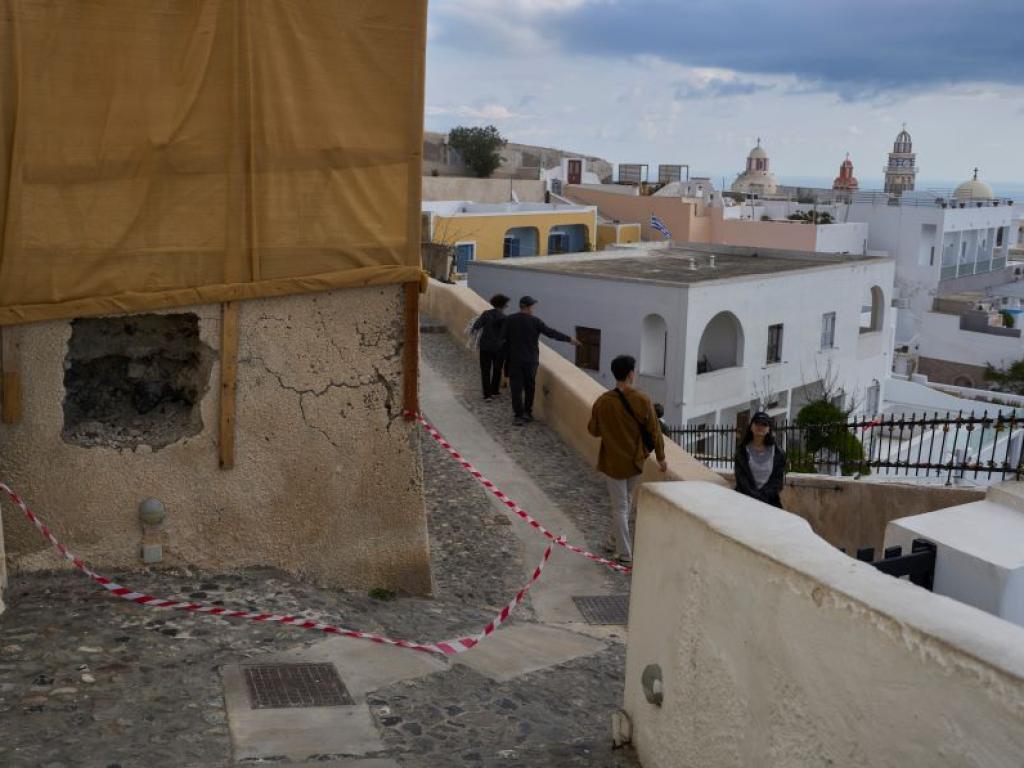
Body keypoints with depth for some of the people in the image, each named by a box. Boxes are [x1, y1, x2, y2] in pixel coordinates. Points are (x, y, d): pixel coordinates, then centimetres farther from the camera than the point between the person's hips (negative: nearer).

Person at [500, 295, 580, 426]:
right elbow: (551, 333, -7)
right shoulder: (535, 321, -9)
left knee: (516, 388, 3)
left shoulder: (509, 320, -5)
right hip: (531, 360, 0)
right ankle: (528, 413, 23)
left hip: (514, 360, 0)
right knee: (530, 387, 16)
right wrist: (570, 339, 2)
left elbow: (503, 338, -3)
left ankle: (519, 415, -1)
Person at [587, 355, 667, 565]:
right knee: (627, 503, 22)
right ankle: (617, 540, 34)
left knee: (619, 507, 6)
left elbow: (593, 430, -1)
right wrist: (661, 457, 5)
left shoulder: (603, 402, -14)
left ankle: (625, 553, 8)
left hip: (613, 461, -1)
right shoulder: (642, 400, -14)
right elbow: (654, 431, -7)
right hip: (636, 460, 1)